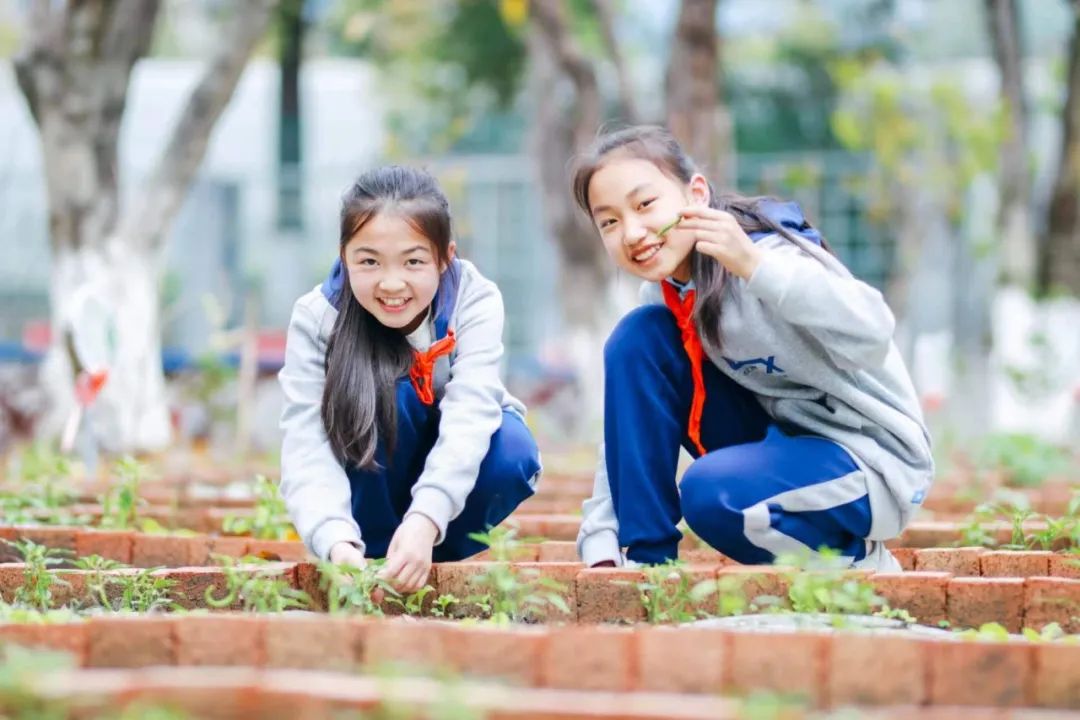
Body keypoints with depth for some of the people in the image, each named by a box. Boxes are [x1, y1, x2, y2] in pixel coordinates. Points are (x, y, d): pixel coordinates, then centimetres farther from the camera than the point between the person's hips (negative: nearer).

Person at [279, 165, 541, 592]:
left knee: (513, 451, -33)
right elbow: (307, 445, -36)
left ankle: (433, 560, -10)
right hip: (374, 480, 0)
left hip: (455, 472, 1)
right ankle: (376, 554, -17)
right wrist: (337, 541, -55)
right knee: (387, 394, -33)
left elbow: (470, 414, -40)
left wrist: (424, 522, -57)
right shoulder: (316, 318, -26)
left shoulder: (475, 301, -26)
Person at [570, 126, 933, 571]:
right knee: (638, 338, -8)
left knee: (712, 491, -34)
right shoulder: (664, 298, 1)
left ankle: (854, 557, -4)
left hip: (870, 461, -7)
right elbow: (624, 425, 5)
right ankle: (647, 557, -4)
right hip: (777, 437, 7)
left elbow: (870, 338, -41)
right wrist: (601, 545, -4)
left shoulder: (766, 253, -23)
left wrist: (754, 265, -49)